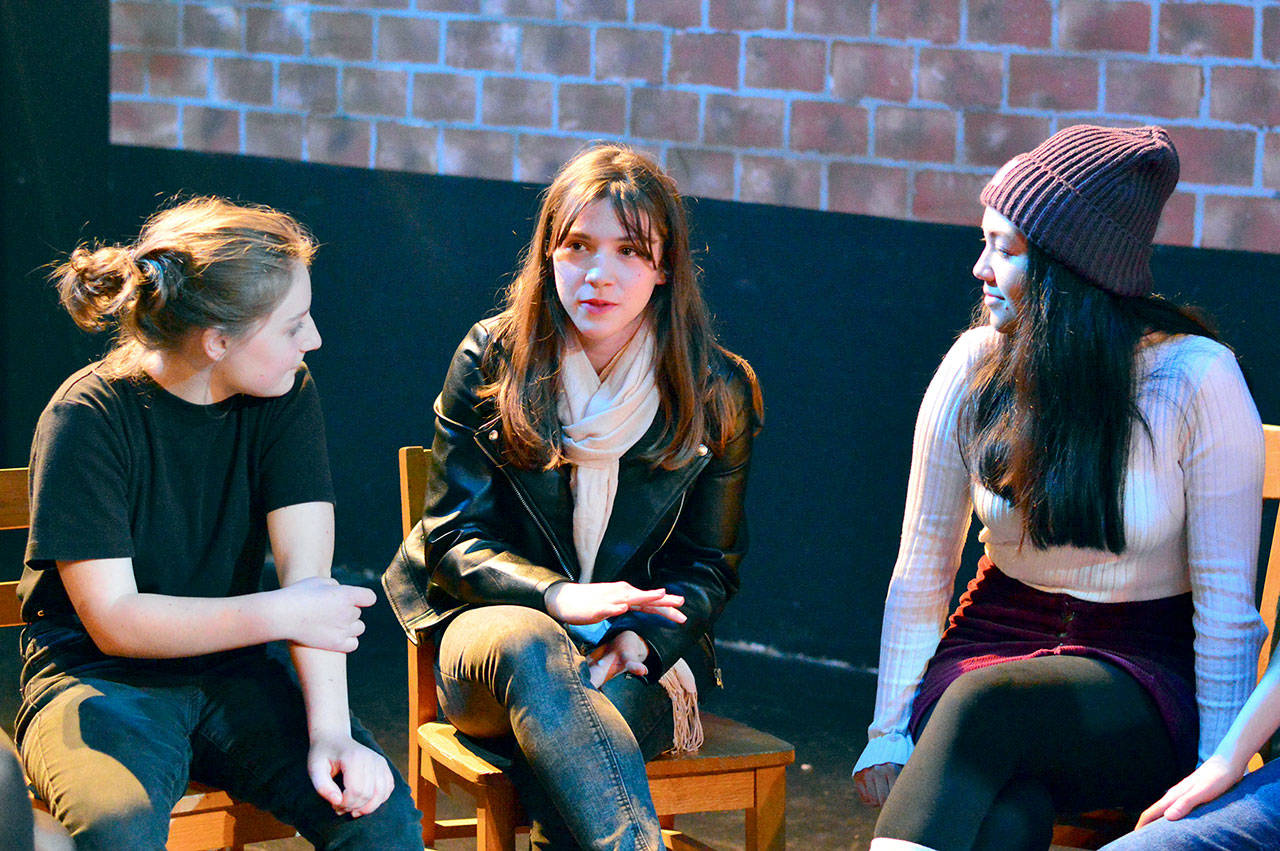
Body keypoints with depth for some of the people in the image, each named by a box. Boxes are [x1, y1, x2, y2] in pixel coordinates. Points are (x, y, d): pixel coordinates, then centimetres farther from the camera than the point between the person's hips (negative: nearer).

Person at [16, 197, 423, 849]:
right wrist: (279, 615, -21)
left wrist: (330, 731, -25)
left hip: (232, 674, 3)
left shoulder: (287, 397, -3)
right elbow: (113, 621, -17)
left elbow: (309, 576, -12)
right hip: (99, 680, -3)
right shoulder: (87, 421, -15)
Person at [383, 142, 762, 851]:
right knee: (530, 646, -39)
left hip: (639, 654, 0)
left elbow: (709, 567, 8)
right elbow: (454, 538, -1)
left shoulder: (717, 392, 2)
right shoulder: (491, 360, 1)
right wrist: (558, 597, -21)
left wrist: (638, 638, -14)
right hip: (491, 622, 0)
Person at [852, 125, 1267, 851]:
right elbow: (921, 569, 5)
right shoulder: (976, 368, -1)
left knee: (989, 704, -36)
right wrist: (891, 730, -1)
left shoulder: (1196, 380, -11)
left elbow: (1227, 600, -8)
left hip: (1145, 677, -2)